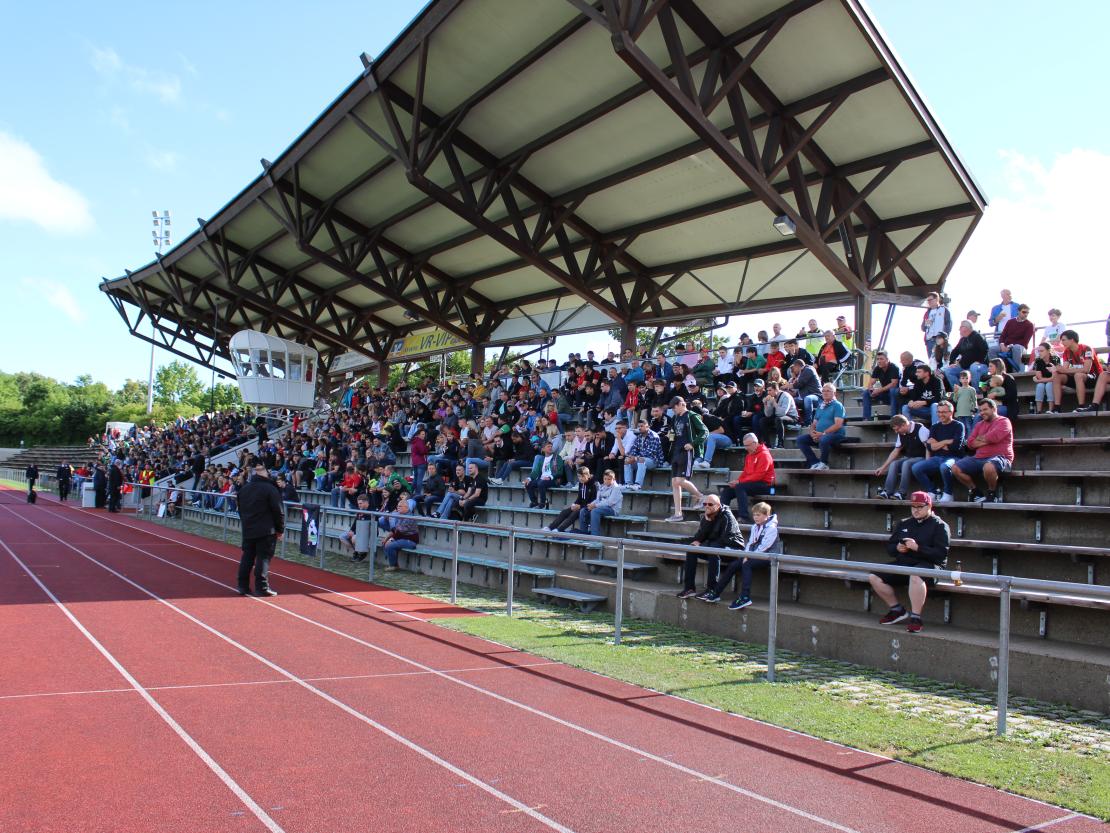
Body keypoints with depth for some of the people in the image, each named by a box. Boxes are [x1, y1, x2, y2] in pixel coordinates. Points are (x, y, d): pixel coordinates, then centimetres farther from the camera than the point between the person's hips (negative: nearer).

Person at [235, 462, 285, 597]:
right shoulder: (270, 489, -12)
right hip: (266, 531, -6)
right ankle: (262, 587, -5)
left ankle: (243, 586, 15)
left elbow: (240, 510, 20)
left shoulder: (243, 489, 10)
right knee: (263, 558, -3)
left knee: (247, 557, 12)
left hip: (248, 530, 6)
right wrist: (280, 529, -2)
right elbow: (279, 511, -12)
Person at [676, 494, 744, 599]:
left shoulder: (727, 517, -15)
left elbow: (727, 539, -23)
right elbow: (699, 536, 0)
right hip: (711, 546, 8)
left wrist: (701, 544, -20)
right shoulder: (706, 516, 7)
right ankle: (689, 588, -13)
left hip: (733, 547, -8)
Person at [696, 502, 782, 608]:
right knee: (732, 566, -10)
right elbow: (750, 543, 12)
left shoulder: (771, 527, -10)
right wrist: (746, 556, -6)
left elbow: (763, 546, -18)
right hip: (755, 555, 8)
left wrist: (749, 558, -18)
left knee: (746, 565, -32)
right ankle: (715, 593, -10)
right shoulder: (755, 527, 15)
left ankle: (745, 598, -37)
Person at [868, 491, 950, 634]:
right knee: (874, 577, -11)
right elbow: (889, 546, 22)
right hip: (903, 563, 7)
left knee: (915, 576, -41)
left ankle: (915, 617, -30)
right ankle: (897, 610, 5)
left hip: (929, 563, -7)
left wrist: (918, 548, -20)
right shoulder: (903, 524, 19)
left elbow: (941, 553, -11)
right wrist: (897, 548, -2)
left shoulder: (939, 526, 1)